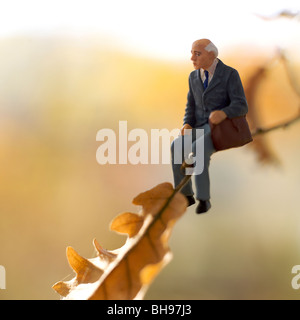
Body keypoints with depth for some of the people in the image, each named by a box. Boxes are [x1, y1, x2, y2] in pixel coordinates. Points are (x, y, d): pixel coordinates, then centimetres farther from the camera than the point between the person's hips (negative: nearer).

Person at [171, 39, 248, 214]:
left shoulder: (230, 74, -8)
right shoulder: (194, 76, 10)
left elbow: (241, 107, -14)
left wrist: (223, 113, -36)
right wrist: (187, 125, -6)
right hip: (200, 129, 5)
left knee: (198, 149, -35)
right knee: (176, 147, -26)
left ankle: (204, 198, -24)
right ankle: (186, 195, -14)